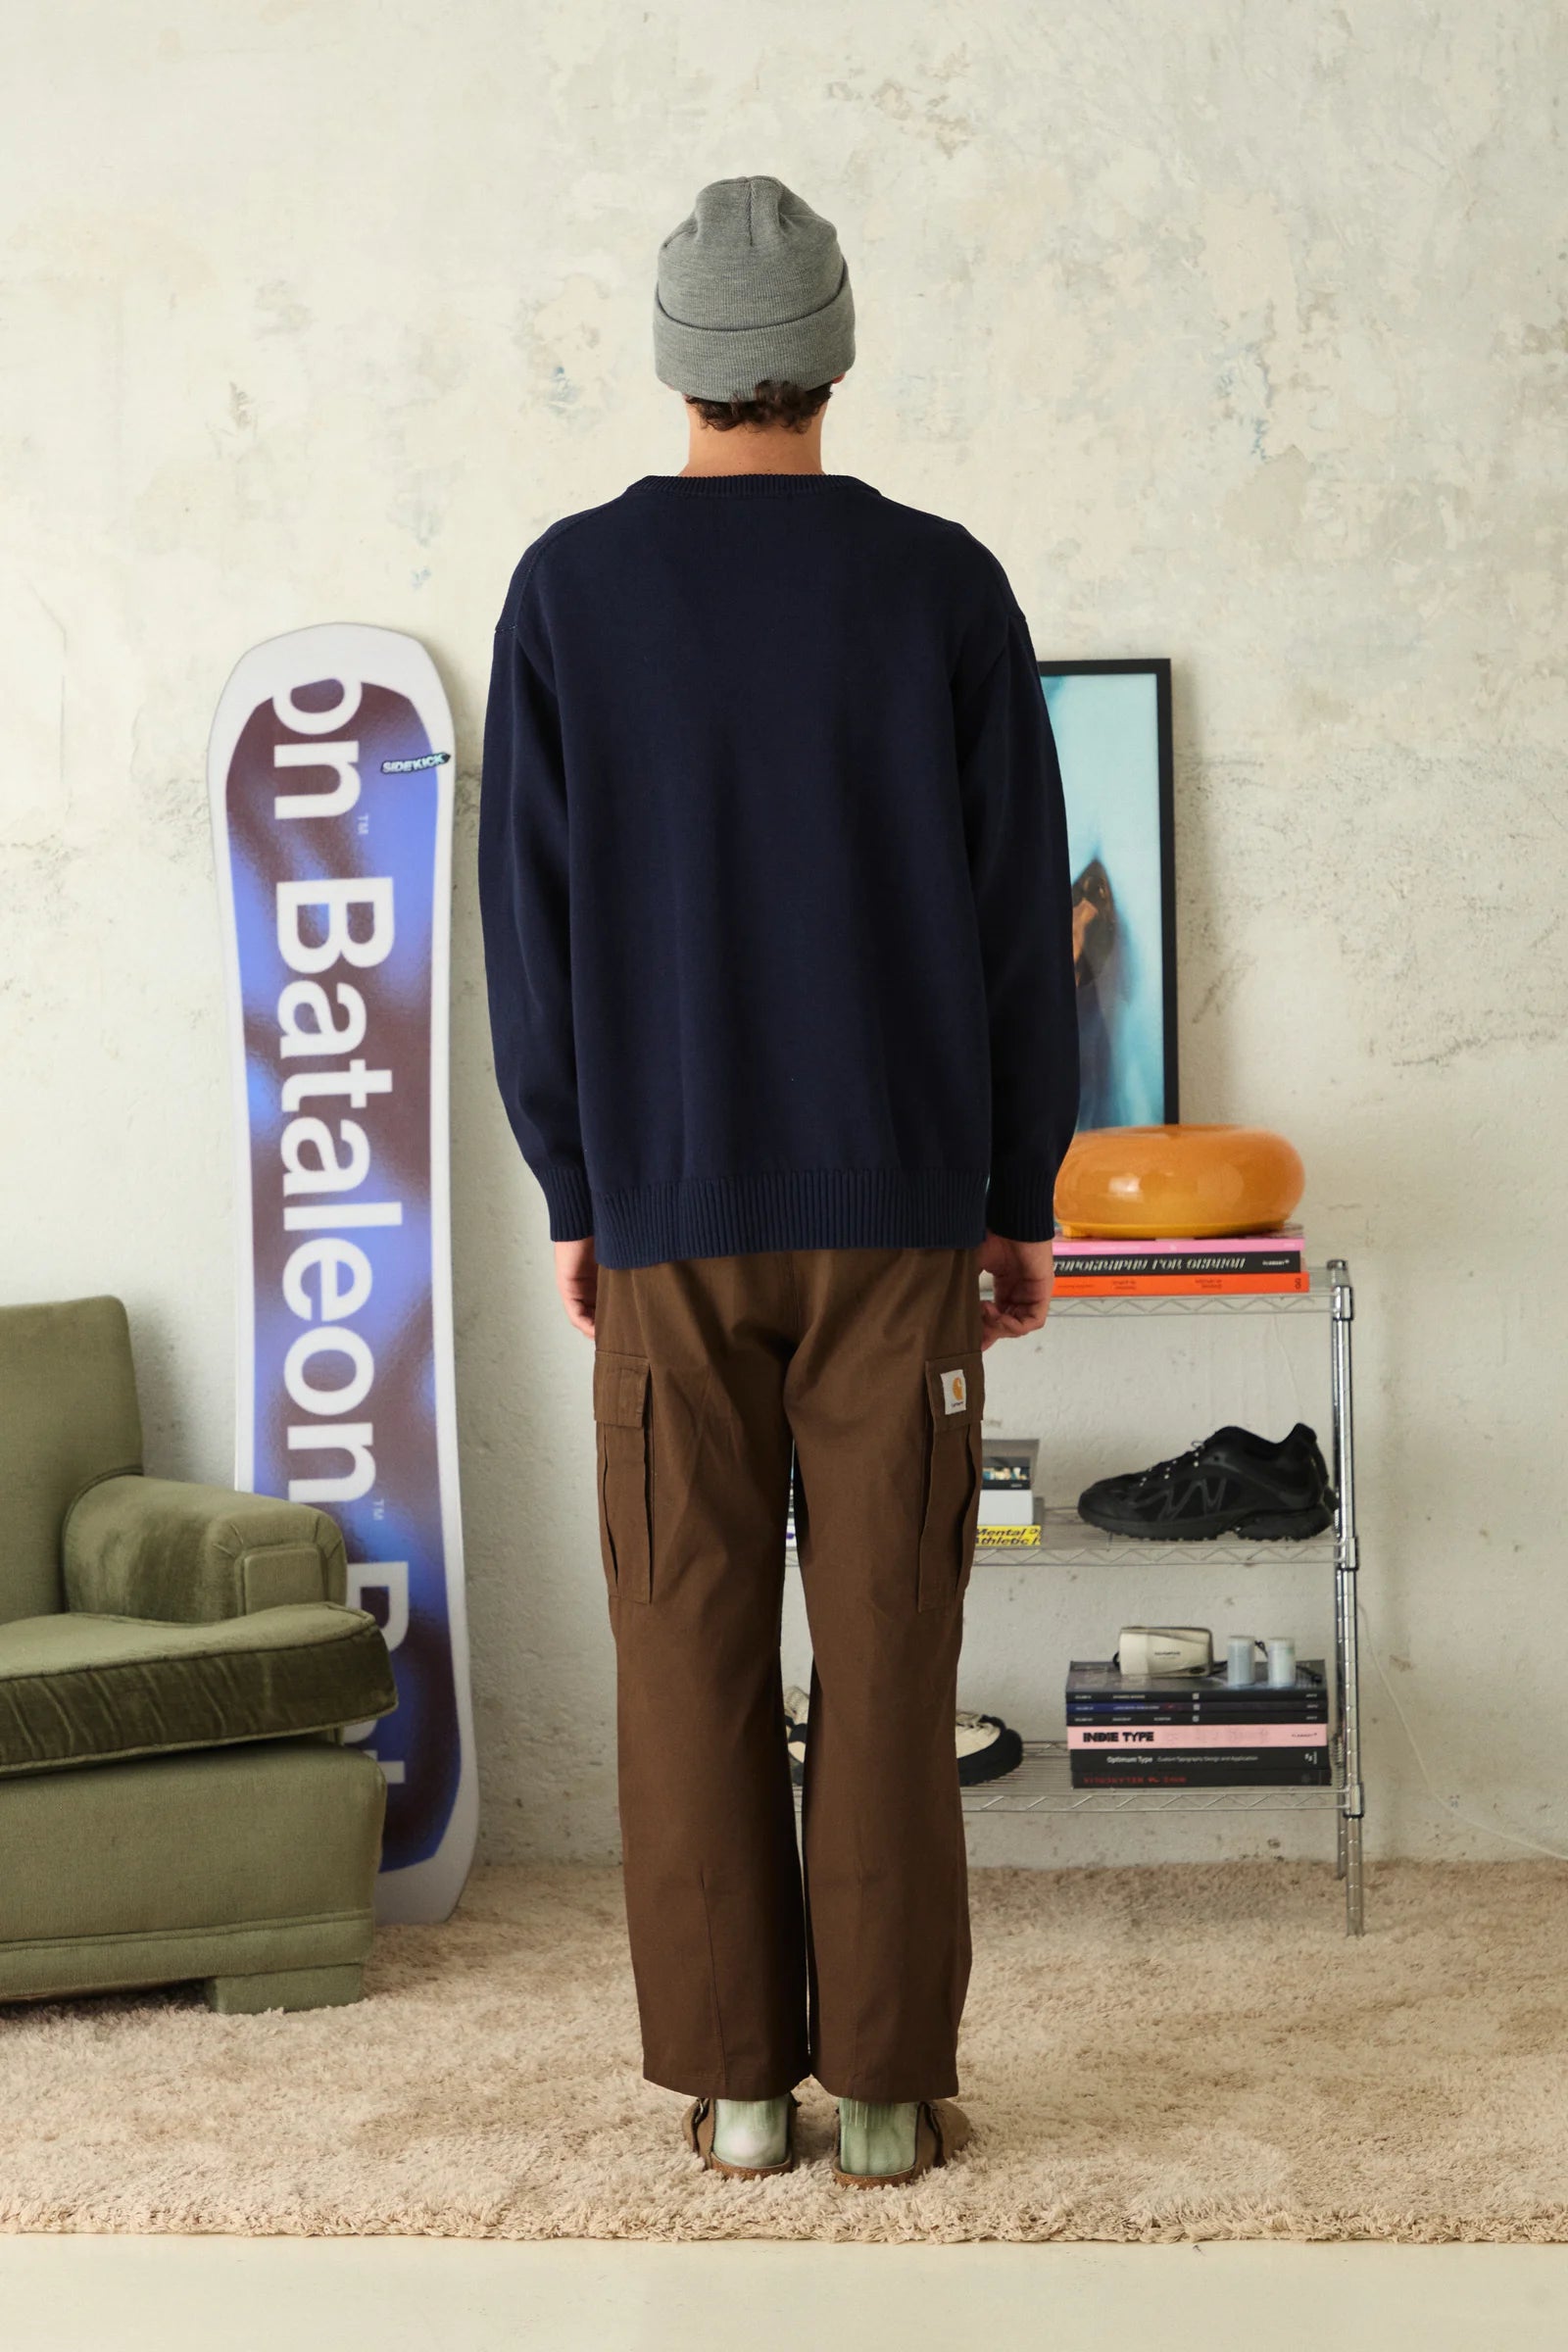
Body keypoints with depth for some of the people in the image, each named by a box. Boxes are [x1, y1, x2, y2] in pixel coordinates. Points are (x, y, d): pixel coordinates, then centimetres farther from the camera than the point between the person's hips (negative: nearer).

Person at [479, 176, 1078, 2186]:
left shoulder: (569, 589, 0)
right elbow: (1022, 918, 0)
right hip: (899, 1202, 0)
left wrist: (570, 1192, 9)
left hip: (664, 1209, 1)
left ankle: (736, 2079, 11)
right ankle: (888, 2084, 7)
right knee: (886, 1656, 3)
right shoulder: (944, 588, -1)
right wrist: (1021, 1199, 7)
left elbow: (529, 914, 1)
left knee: (692, 1651, 7)